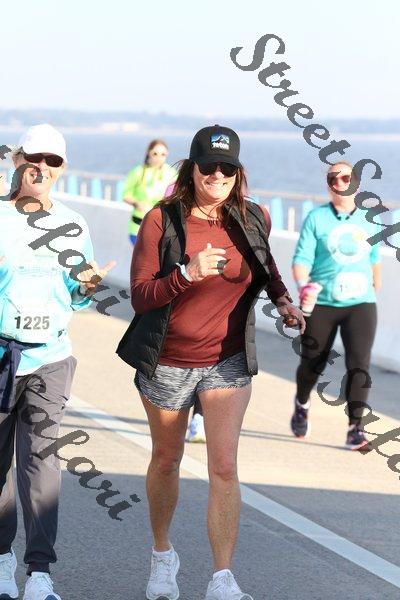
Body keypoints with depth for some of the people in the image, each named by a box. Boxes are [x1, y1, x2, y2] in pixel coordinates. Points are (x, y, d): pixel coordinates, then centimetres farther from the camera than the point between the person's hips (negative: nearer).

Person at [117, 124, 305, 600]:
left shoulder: (253, 219, -5)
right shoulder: (161, 221, -14)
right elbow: (140, 296, -19)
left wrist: (282, 299, 3)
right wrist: (187, 274, -34)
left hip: (228, 361, 1)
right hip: (168, 362, -1)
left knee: (224, 467, -12)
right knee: (166, 461, 17)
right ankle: (162, 556, 40)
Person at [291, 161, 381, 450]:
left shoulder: (369, 221, 8)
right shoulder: (317, 218, -2)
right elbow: (302, 259, -8)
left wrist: (376, 290, 27)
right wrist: (303, 286, -24)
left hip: (361, 303, 1)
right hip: (322, 304, -1)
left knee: (359, 364, -14)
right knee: (313, 363, 9)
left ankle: (356, 427, -13)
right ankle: (302, 405, 40)